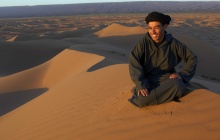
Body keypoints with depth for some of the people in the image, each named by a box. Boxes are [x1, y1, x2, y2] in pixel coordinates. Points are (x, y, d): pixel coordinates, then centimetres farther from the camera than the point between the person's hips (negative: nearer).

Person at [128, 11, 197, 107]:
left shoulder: (173, 43, -1)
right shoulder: (143, 42, -7)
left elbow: (192, 58, 8)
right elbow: (134, 62, -17)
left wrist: (182, 74, -5)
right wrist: (141, 85, -26)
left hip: (167, 79, 2)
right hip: (148, 80, -1)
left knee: (179, 87, -33)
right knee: (142, 100, -31)